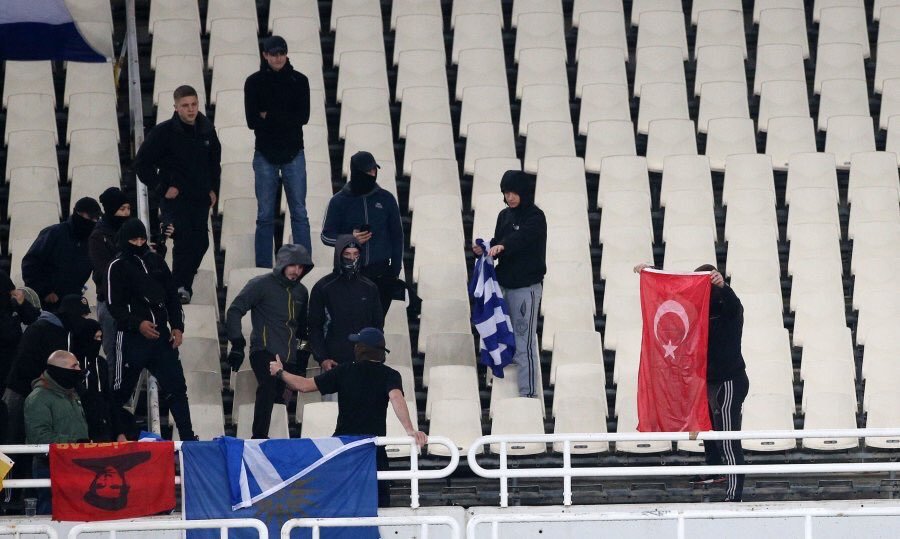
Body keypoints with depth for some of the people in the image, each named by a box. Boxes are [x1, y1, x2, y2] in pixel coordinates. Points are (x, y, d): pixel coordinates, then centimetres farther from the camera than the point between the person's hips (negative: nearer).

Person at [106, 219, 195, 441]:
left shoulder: (156, 261, 14)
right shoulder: (118, 266, -2)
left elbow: (172, 296, 17)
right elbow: (115, 305, -9)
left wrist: (177, 326, 5)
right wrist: (137, 324, -21)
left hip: (161, 336, 5)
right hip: (132, 337, -4)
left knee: (176, 387, 1)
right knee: (122, 389, 0)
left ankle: (188, 437, 3)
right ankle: (119, 433, 11)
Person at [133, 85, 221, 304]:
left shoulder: (207, 130, 4)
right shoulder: (164, 132, -11)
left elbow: (214, 160, 22)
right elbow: (142, 163, -6)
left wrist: (213, 189, 13)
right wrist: (162, 189, -10)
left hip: (201, 199, 5)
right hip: (175, 196, -5)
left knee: (200, 242, 5)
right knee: (184, 239, -17)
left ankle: (184, 284, 21)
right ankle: (180, 288, -8)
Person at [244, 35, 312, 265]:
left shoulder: (299, 80, 2)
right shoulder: (254, 82, 0)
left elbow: (303, 116, -7)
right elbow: (252, 121, -7)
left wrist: (269, 117, -11)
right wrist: (285, 119, -11)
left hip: (293, 153, 0)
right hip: (265, 154, 0)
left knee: (299, 213, 1)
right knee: (265, 215, 3)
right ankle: (263, 270, 7)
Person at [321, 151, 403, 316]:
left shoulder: (386, 199, 7)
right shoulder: (339, 201, 2)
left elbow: (397, 236, 13)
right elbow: (326, 235, 7)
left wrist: (395, 271, 7)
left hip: (380, 275, 1)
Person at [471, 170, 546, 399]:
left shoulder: (535, 217, -9)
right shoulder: (504, 216, 14)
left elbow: (522, 238, -27)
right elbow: (499, 242, 13)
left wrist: (502, 246, -45)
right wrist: (484, 251, -9)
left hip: (527, 286, -7)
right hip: (506, 284, 7)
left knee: (524, 340, -9)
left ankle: (529, 392, -8)